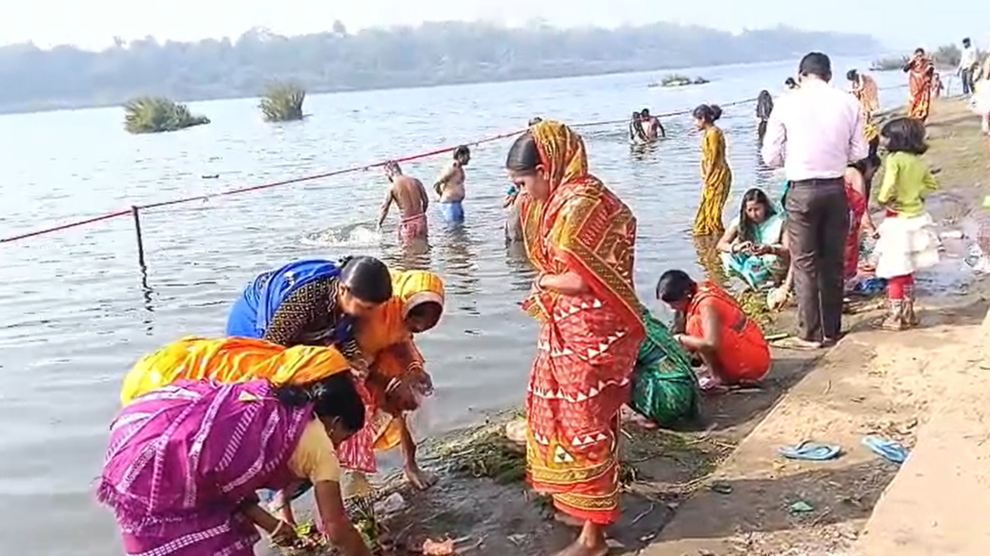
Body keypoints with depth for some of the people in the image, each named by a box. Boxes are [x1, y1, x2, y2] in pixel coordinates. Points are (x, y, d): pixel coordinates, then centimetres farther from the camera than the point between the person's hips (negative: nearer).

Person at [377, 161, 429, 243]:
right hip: (421, 220, 4)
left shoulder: (392, 187, -8)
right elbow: (426, 201, 8)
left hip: (407, 224, -4)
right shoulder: (416, 181, 2)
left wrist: (379, 224, 10)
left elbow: (385, 208, -3)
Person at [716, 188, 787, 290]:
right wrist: (737, 247, -36)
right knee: (727, 255, -21)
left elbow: (788, 251, -24)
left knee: (772, 259, -37)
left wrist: (769, 249, -44)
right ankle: (758, 282, -16)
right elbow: (720, 245, -14)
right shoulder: (740, 221, -10)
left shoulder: (779, 221, -17)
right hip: (752, 263, 3)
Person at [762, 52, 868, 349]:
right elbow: (860, 152, 4)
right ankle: (832, 330, 23)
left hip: (802, 191, -3)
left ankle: (810, 334, 10)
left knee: (805, 263, 6)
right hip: (836, 189, 3)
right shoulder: (849, 102, -1)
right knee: (833, 261, 13)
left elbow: (770, 156, -4)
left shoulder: (786, 104, -7)